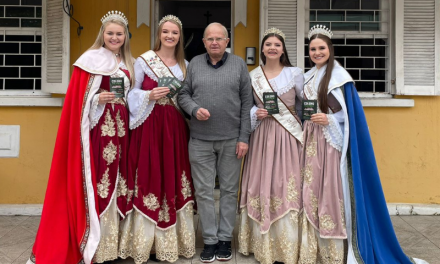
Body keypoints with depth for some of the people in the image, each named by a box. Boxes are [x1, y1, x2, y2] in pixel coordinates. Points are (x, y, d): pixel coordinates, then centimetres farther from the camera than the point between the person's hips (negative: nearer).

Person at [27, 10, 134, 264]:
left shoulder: (128, 64, 15)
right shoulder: (91, 59, -4)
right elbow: (80, 99, -7)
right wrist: (98, 99, -22)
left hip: (120, 128, 6)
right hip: (97, 127, -6)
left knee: (116, 178, 8)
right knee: (94, 179, -6)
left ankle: (113, 240, 18)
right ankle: (90, 244, 4)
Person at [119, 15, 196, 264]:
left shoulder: (185, 65, 12)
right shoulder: (143, 60, 1)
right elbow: (133, 93, 0)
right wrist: (150, 96, -16)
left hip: (176, 127, 4)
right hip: (150, 126, -4)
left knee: (174, 178, 5)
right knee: (150, 177, -5)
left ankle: (172, 240, 16)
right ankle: (147, 240, 8)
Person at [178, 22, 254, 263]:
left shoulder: (239, 64, 4)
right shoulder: (194, 64, 6)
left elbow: (247, 103, 2)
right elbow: (183, 94, 8)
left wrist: (244, 137, -4)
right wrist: (194, 109, -14)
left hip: (231, 139, 0)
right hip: (200, 140, 1)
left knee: (229, 190, 7)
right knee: (204, 191, 4)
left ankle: (225, 238, 20)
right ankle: (209, 240, 16)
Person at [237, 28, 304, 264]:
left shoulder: (295, 74, 1)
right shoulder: (252, 76, 6)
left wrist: (305, 129, -1)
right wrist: (256, 113, -8)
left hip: (288, 135, -2)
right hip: (262, 134, 2)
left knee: (287, 187, -2)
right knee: (261, 187, 3)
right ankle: (263, 244, 18)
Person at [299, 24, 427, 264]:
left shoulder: (340, 76, -5)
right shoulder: (307, 78, 14)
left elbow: (351, 114, -8)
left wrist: (329, 119, -19)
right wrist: (307, 118, 3)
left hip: (331, 143, -6)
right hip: (310, 143, 6)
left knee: (331, 191, -5)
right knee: (310, 192, 6)